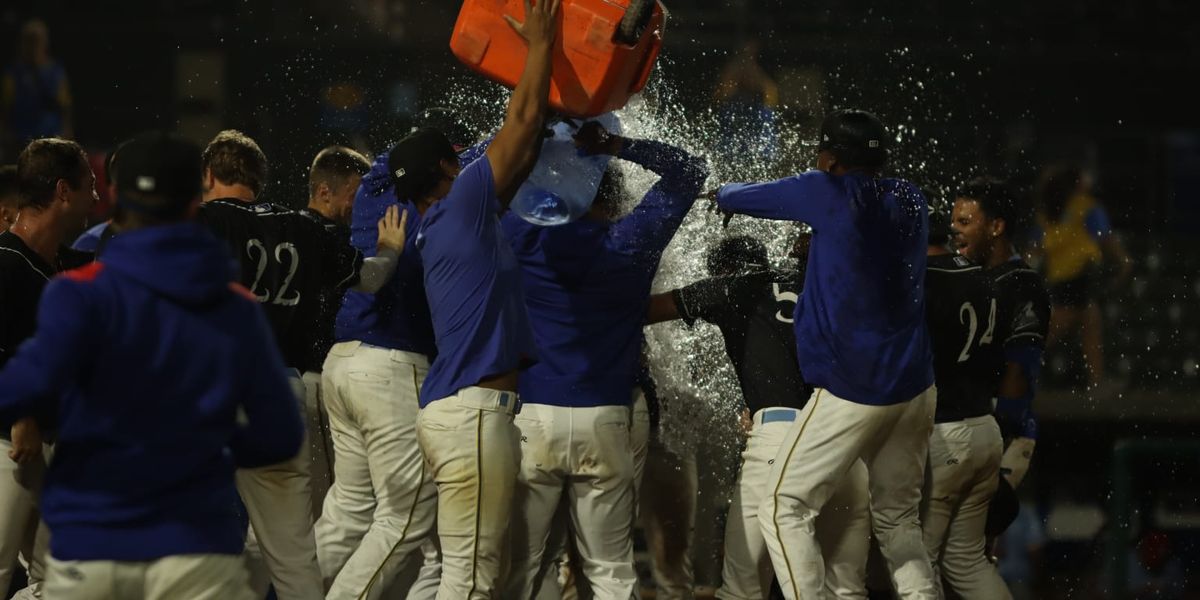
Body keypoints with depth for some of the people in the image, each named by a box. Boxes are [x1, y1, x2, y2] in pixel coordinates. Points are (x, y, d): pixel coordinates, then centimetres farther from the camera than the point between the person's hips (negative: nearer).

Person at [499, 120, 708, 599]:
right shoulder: (631, 242, 0)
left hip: (530, 416, 0)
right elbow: (691, 171, 11)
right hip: (603, 421, 0)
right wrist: (615, 146, 2)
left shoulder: (525, 236, 0)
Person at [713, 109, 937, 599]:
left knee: (784, 510, 0)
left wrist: (724, 195, 26)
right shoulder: (909, 200, 8)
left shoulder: (829, 193, -9)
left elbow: (736, 198, 4)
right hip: (915, 389, 7)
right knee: (897, 519, 15)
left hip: (852, 391, -7)